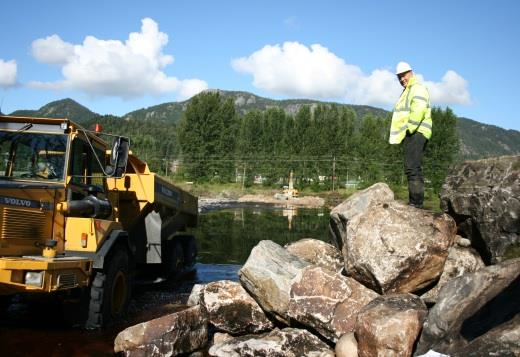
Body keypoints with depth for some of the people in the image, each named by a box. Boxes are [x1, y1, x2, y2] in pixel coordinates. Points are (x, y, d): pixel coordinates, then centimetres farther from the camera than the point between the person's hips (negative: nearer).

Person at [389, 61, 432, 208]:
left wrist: (409, 129, -19)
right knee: (414, 169, 11)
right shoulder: (407, 91, 27)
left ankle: (415, 202, -18)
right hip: (410, 135, 11)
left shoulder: (418, 88, -5)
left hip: (415, 133, -11)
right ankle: (415, 202, 15)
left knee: (413, 169, -16)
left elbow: (418, 111, -19)